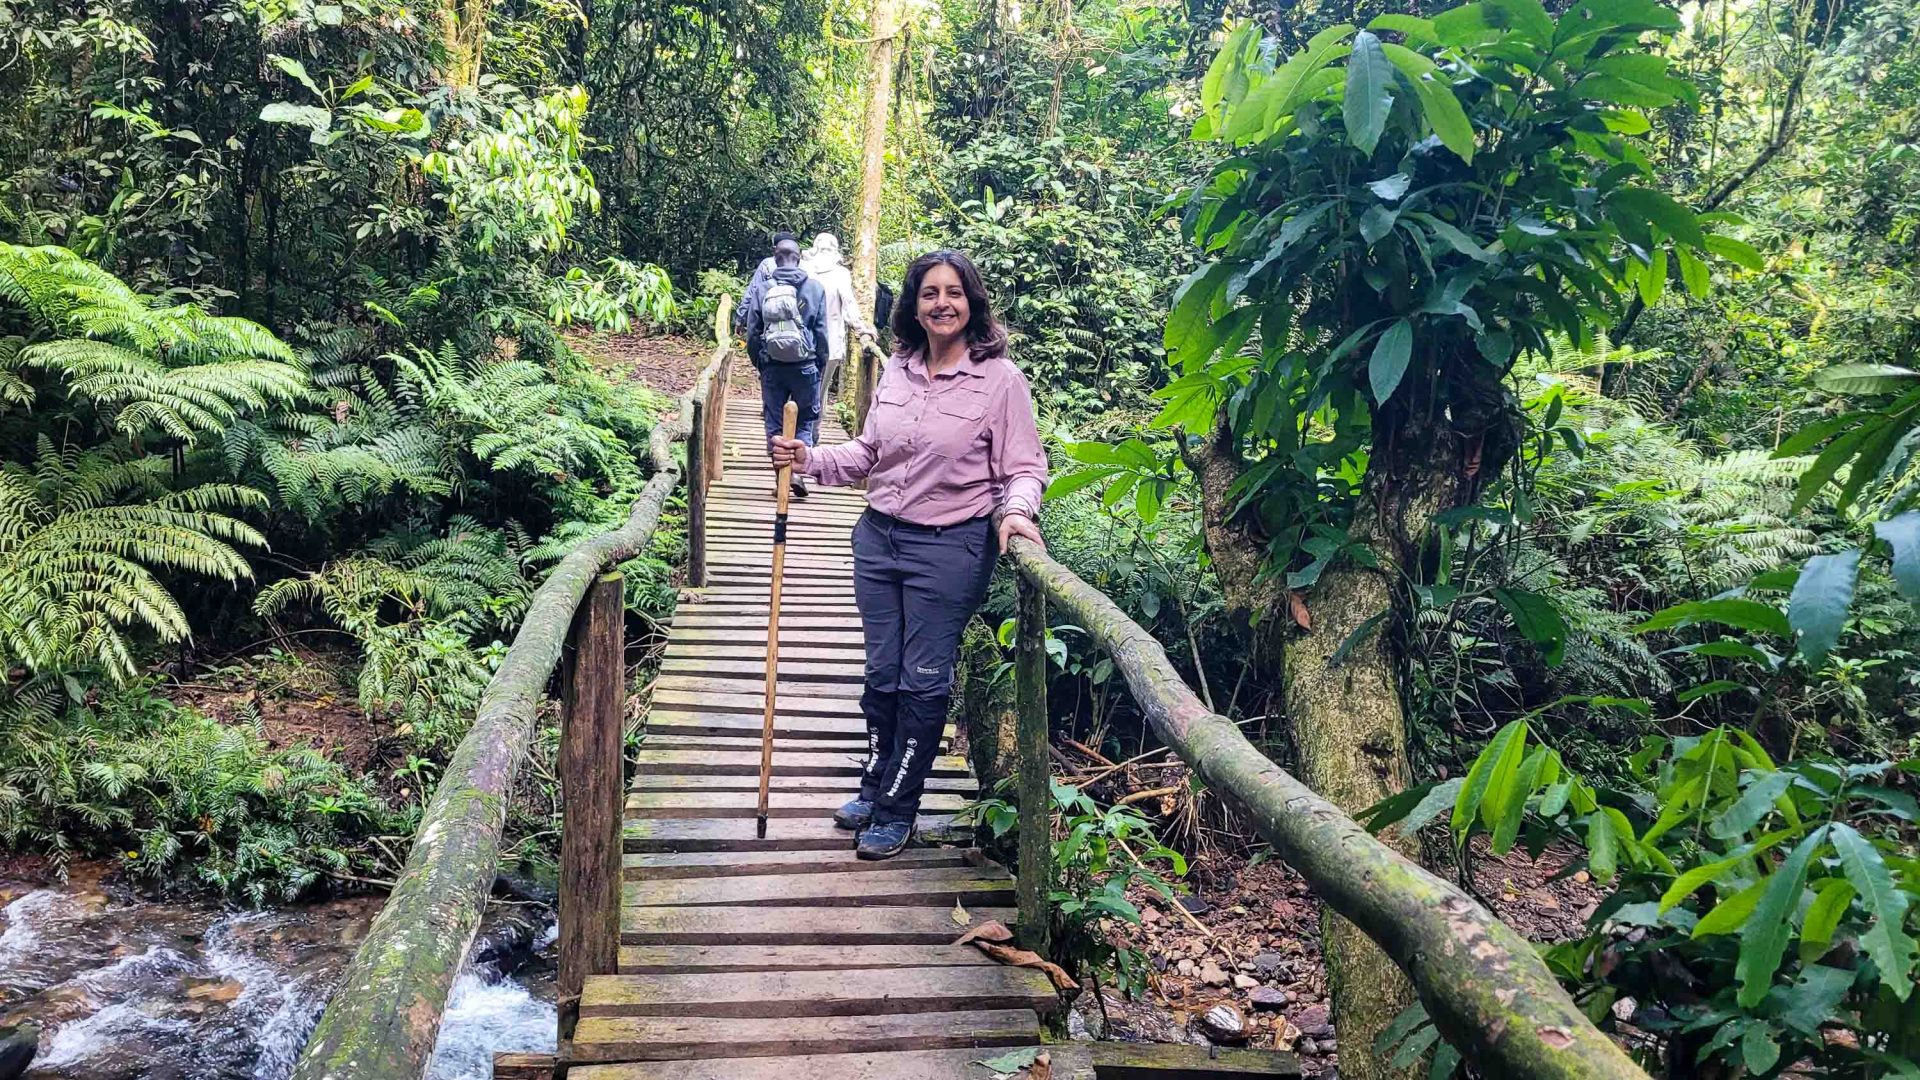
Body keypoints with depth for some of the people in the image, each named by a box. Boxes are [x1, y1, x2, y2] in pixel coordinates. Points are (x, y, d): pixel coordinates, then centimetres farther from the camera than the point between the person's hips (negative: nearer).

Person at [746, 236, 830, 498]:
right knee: (806, 420, 12)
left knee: (774, 423, 11)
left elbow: (752, 332, 2)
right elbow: (821, 332, -1)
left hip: (771, 366, 1)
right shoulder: (814, 288, -3)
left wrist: (758, 363, 15)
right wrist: (821, 363, 10)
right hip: (805, 365, -1)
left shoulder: (763, 289, -2)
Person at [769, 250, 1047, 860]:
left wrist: (1015, 512, -26)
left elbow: (1025, 466, -7)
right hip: (879, 536, 5)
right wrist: (810, 460, 2)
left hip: (951, 547, -5)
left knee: (923, 681, 3)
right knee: (882, 671, 14)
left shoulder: (1000, 379, -10)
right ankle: (876, 788, 32)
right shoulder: (897, 369, 6)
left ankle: (896, 810, 18)